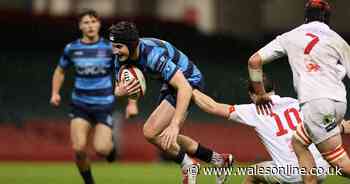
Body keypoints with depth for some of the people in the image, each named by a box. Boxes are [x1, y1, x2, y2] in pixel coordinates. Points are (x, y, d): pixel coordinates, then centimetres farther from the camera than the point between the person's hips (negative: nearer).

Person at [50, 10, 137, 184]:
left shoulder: (110, 48, -7)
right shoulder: (71, 48, 0)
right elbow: (60, 71, 17)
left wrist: (132, 102, -7)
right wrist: (55, 93, 1)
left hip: (104, 105, -2)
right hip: (80, 105, 2)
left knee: (101, 149, -14)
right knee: (79, 148, -14)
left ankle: (110, 145, 25)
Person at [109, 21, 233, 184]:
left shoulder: (153, 54, -36)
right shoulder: (122, 58, -11)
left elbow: (185, 87, -40)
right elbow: (118, 90, 1)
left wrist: (174, 125, -46)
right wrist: (121, 92, -26)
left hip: (189, 82, -9)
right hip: (170, 85, 9)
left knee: (150, 131, -17)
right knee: (166, 139, 19)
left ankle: (188, 167, 4)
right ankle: (219, 160, 31)